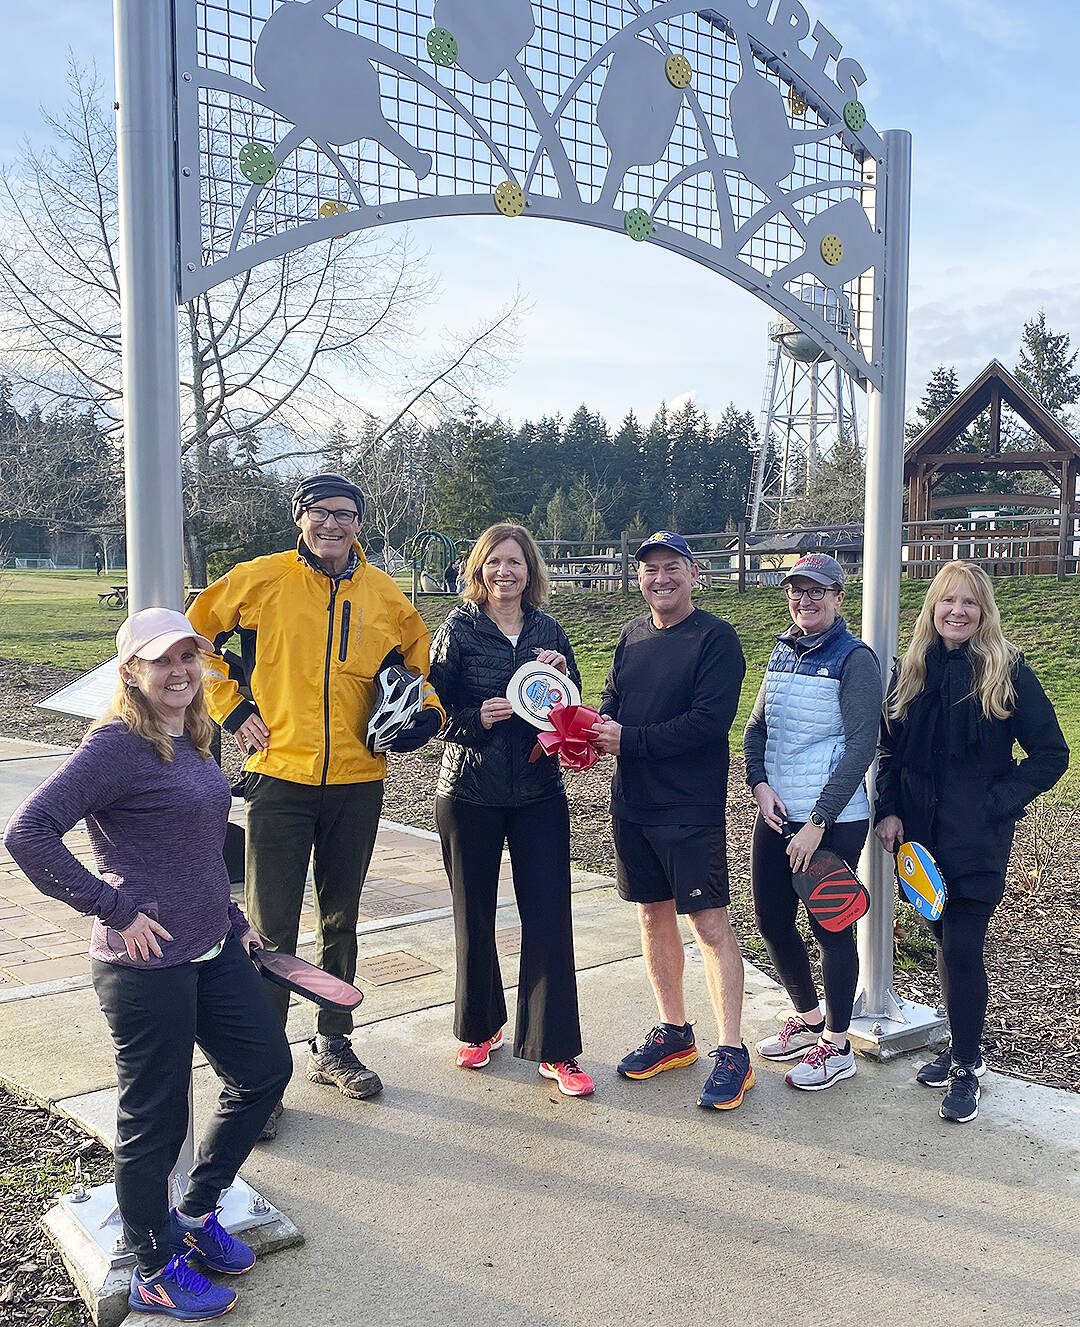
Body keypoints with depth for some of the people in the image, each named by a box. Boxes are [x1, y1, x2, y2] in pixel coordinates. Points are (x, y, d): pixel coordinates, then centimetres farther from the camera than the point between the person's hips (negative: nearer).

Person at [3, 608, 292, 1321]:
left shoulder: (192, 741, 8)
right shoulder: (117, 745, -17)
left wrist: (230, 916, 19)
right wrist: (115, 908, -21)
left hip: (213, 951, 9)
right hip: (146, 966, -9)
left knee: (266, 1069, 18)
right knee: (155, 1120, 7)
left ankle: (195, 1212, 37)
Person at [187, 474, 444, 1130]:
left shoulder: (384, 595, 4)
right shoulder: (262, 579, -3)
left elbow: (420, 657, 19)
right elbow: (194, 633, 7)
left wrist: (426, 712, 0)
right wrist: (231, 707, 0)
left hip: (357, 780, 3)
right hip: (280, 775, -3)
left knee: (341, 922, 16)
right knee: (271, 930, -2)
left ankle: (333, 1047, 32)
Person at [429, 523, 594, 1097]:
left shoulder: (548, 631, 5)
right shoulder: (458, 629, -2)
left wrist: (561, 677, -11)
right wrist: (478, 719, -21)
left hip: (539, 792, 2)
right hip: (469, 793, -1)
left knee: (549, 917, -1)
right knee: (473, 914, 11)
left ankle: (554, 1049, 10)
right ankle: (481, 1026, 32)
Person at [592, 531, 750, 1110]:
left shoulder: (716, 639, -10)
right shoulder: (632, 636, 12)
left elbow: (709, 719, -19)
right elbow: (612, 701, 14)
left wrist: (629, 740, -20)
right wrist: (599, 727, -9)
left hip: (691, 807, -7)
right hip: (632, 802, 7)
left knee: (709, 922, -3)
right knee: (653, 915, 14)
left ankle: (731, 1052, 7)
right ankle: (674, 1032, 29)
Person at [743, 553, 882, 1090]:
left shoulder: (854, 659, -9)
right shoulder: (783, 652, 10)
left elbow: (861, 747, -14)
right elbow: (757, 726, 15)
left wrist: (818, 823, -17)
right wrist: (760, 784, -3)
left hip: (832, 822, -7)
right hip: (776, 815, 7)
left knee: (830, 927, 3)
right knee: (772, 920, 13)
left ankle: (836, 1046, 20)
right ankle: (808, 1018, 35)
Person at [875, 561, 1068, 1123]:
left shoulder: (1008, 671, -6)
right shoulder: (911, 670, 6)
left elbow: (1051, 754, -5)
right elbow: (890, 750, 13)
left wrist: (996, 802, -12)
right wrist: (888, 810, 2)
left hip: (978, 838, -4)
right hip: (922, 832, 4)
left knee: (963, 946, -5)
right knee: (945, 938, 12)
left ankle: (967, 1067, 10)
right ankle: (961, 1048, 28)